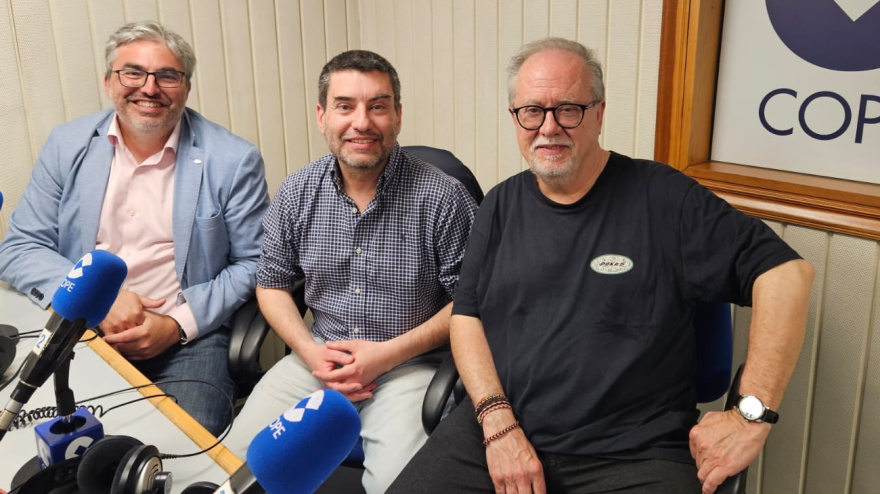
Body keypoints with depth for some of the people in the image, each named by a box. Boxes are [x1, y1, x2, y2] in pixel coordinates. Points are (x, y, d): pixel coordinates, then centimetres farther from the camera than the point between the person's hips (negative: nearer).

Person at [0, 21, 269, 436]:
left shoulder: (233, 160, -4)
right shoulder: (67, 145, 5)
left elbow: (253, 262, 1)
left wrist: (178, 324, -12)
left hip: (186, 336, -2)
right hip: (82, 330, 3)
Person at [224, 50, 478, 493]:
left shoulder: (442, 198, -14)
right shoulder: (298, 193, 0)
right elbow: (272, 282, 10)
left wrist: (389, 353, -15)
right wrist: (308, 349, -7)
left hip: (409, 361, -3)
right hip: (318, 355, 4)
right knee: (237, 458, -6)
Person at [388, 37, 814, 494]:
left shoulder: (662, 197, -4)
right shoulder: (501, 205, 10)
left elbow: (785, 270, -6)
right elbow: (466, 314, 8)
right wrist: (498, 421, -8)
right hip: (497, 428, 3)